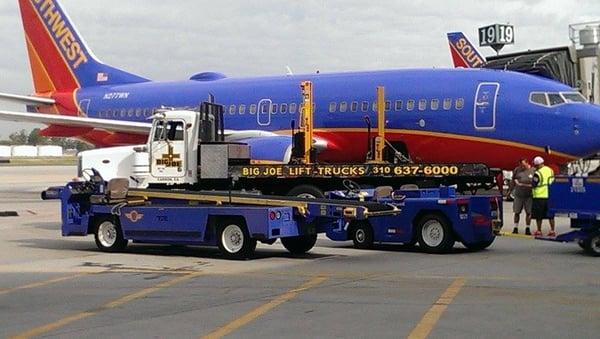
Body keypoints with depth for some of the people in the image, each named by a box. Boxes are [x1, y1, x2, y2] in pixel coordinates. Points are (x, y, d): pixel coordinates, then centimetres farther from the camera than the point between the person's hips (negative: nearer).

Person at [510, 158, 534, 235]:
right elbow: (513, 181, 12)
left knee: (528, 212, 3)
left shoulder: (533, 171, -2)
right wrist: (510, 190, 12)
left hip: (529, 196, -1)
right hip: (518, 195, 1)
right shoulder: (517, 170, 4)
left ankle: (527, 228, 13)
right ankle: (515, 228, 16)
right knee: (517, 212, 5)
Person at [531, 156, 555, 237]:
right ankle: (552, 231, 13)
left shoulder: (538, 173, -14)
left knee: (538, 215, 3)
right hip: (550, 196, 7)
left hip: (540, 197, -7)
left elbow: (533, 184, -10)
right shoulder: (550, 170, 8)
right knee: (550, 214, 12)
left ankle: (539, 231, 8)